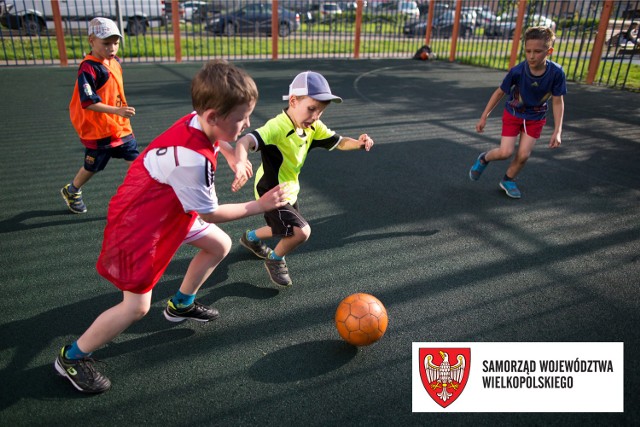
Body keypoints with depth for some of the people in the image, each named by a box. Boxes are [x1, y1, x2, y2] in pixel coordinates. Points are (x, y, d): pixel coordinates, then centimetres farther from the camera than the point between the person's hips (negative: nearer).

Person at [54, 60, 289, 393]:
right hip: (138, 224, -9)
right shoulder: (191, 160, -38)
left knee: (220, 245, 15)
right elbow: (210, 214, -21)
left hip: (168, 210, 9)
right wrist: (259, 206, -14)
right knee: (136, 306, -4)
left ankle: (181, 304, 36)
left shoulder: (198, 121, -13)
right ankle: (71, 358, 21)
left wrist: (235, 156, 7)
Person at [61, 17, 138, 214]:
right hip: (97, 129, -6)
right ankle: (71, 191, 39)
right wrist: (117, 110, -35)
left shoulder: (115, 62, 3)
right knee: (92, 167, 12)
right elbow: (88, 103, -26)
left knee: (134, 158, 2)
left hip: (121, 126, 6)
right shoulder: (88, 68, -20)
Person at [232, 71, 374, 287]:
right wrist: (241, 164, -66)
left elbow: (338, 142, 0)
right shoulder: (277, 127, -32)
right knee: (301, 231, -20)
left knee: (287, 231, 26)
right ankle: (275, 259, 11)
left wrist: (358, 143, -21)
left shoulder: (313, 127, -7)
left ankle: (251, 238, 54)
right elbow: (245, 141, -45)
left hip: (290, 190, 9)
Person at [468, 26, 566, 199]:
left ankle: (508, 180, 22)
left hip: (536, 118, 1)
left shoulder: (556, 73, -24)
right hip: (513, 114, -1)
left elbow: (558, 102, -14)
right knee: (505, 152, -11)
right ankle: (484, 159, 22)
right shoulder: (517, 71, -26)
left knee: (523, 155, -4)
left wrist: (557, 131, -18)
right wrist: (484, 117, -7)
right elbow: (499, 92, -11)